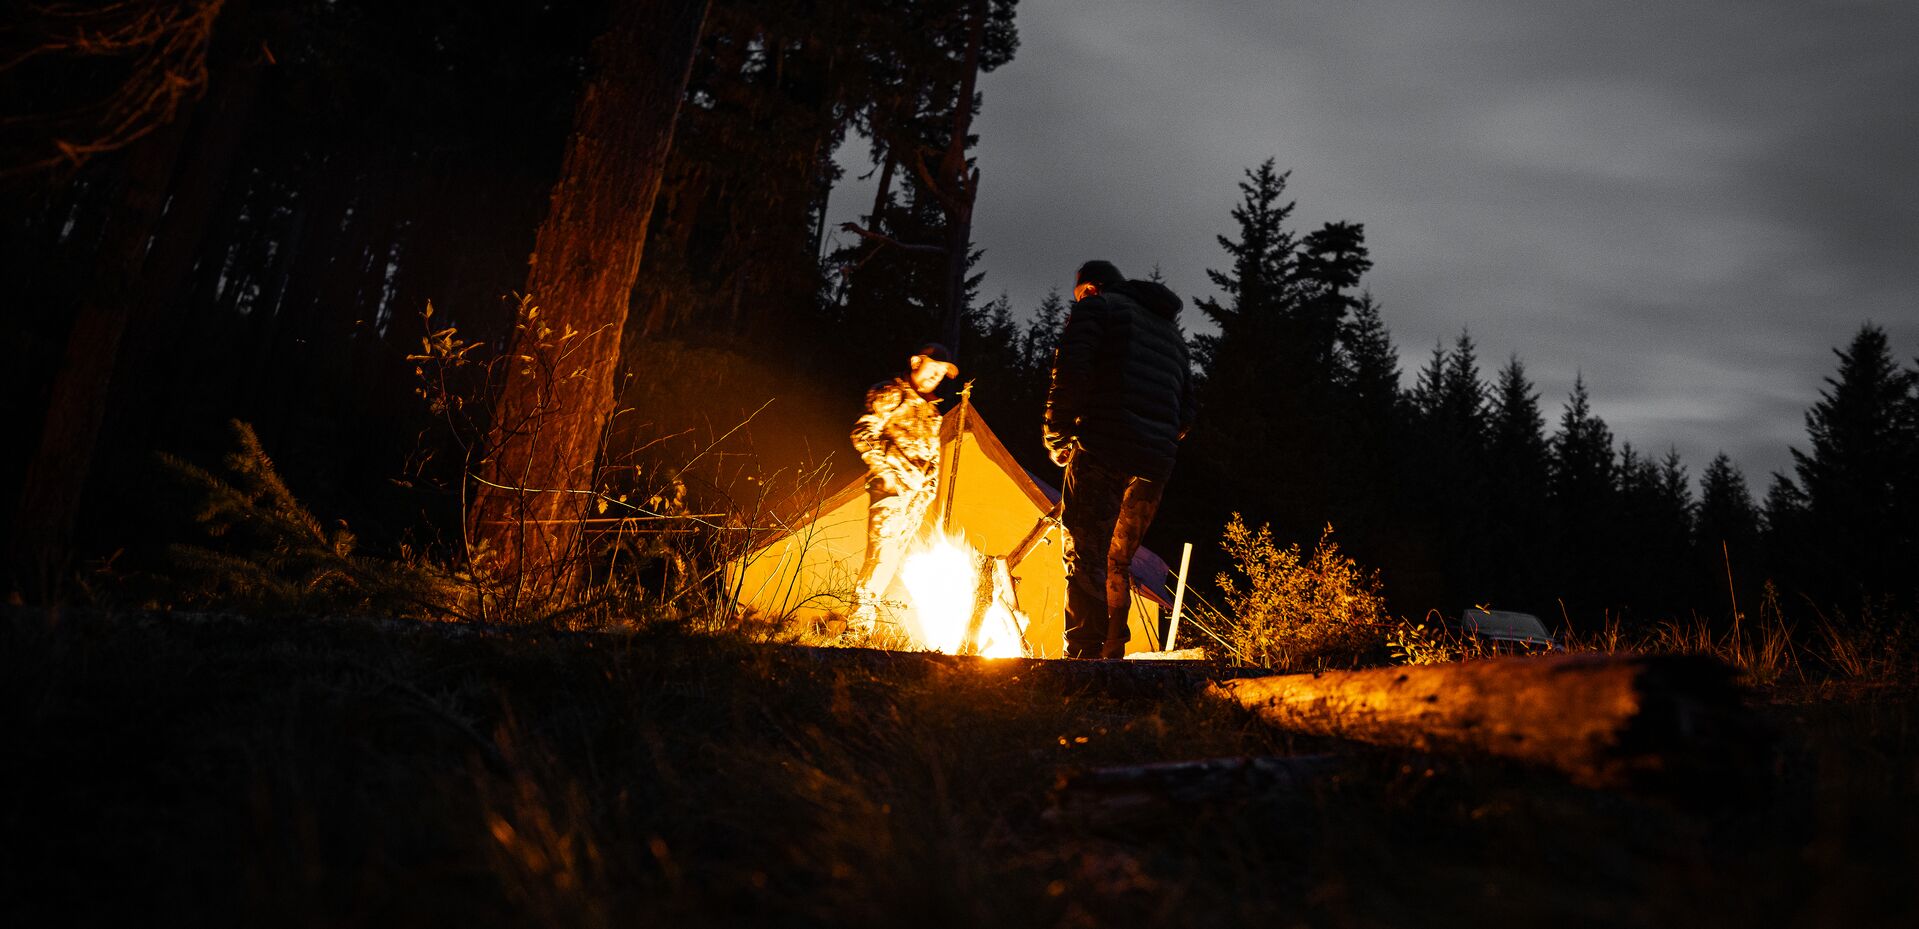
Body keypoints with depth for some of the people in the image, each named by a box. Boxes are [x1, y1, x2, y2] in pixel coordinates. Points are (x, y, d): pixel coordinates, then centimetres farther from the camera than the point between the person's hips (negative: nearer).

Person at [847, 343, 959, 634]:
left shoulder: (931, 408, 22)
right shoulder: (890, 394, -1)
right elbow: (863, 434, -10)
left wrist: (930, 487, 15)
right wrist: (884, 471, -15)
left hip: (918, 493, 8)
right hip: (892, 487, -8)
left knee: (893, 557, 5)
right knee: (882, 552, -16)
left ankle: (863, 622, 10)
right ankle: (858, 625, -14)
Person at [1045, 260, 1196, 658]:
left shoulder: (1096, 307, 8)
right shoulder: (1172, 332, 30)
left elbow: (1071, 372, -9)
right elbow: (1186, 412, 25)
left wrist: (1057, 439, 1)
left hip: (1103, 451, -7)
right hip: (1155, 466, 7)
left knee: (1085, 558, -9)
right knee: (1117, 562, 15)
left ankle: (1083, 657, -16)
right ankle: (1112, 655, 16)